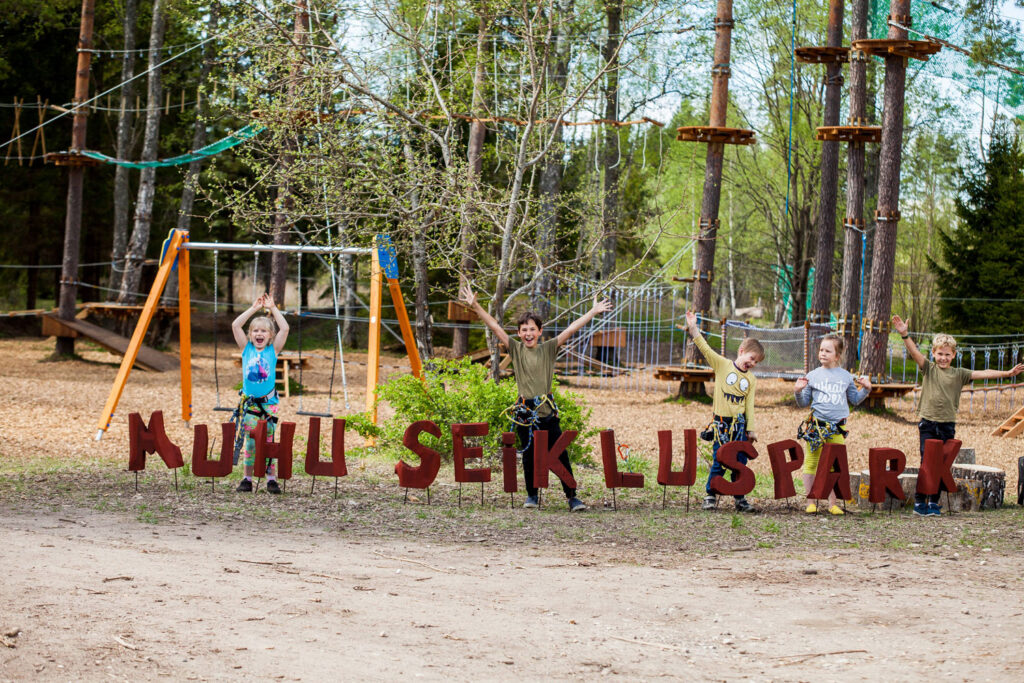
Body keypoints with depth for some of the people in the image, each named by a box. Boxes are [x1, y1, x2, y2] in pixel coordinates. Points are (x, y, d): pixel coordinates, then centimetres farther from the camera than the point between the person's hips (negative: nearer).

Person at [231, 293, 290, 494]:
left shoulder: (273, 350, 2)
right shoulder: (246, 348, 5)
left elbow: (285, 328, -8)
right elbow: (235, 325, -3)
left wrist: (272, 308, -5)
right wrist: (254, 308, -3)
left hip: (268, 402, -1)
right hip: (249, 402, 1)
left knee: (269, 440, 0)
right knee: (250, 441, 0)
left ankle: (271, 478, 5)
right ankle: (247, 478, 7)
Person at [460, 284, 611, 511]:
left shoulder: (549, 349, 5)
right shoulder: (516, 349, 5)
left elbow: (571, 329, 1)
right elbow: (495, 327, -2)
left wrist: (593, 312, -2)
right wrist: (475, 306, -9)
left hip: (548, 411, 0)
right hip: (525, 413, 0)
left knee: (561, 454, -2)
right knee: (528, 456, 9)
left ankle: (572, 496, 3)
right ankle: (532, 495, 24)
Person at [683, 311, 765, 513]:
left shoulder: (751, 379, 10)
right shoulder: (722, 365, 1)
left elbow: (749, 405, 9)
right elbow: (705, 349, -8)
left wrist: (751, 429, 5)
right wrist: (693, 328, -18)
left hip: (740, 424, 3)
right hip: (721, 423, -3)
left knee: (740, 462, 4)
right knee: (718, 462, -4)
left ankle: (740, 498, 12)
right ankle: (710, 495, 7)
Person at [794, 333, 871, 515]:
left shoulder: (846, 376, 9)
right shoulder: (813, 375, 5)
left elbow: (854, 399, 19)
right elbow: (804, 403, 9)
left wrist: (866, 389, 4)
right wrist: (799, 392, -9)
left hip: (837, 427, 1)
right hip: (816, 424, -1)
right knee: (812, 463, 0)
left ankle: (832, 503, 10)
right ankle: (811, 501, 8)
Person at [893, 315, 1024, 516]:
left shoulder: (959, 374, 8)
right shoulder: (928, 369, 3)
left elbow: (982, 374, 2)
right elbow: (914, 352, -10)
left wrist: (1007, 373, -7)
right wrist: (904, 335, -26)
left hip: (948, 425, 2)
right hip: (928, 423, -2)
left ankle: (934, 502, 14)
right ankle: (919, 502, -1)